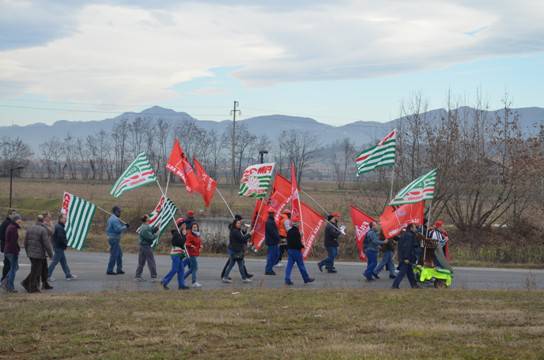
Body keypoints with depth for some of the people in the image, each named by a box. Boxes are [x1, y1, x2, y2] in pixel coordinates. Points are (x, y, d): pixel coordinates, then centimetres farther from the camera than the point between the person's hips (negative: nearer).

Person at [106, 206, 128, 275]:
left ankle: (119, 270, 18)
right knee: (114, 255, -6)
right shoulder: (115, 219, -17)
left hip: (111, 238, 11)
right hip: (114, 239, -11)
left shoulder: (111, 218, 17)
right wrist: (125, 227, -10)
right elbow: (118, 229, -25)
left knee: (119, 254, 15)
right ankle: (109, 270, -3)